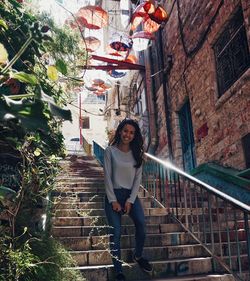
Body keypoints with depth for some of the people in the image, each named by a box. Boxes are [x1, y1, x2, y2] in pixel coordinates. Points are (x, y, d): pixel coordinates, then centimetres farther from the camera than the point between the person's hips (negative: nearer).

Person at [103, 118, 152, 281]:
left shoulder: (137, 153, 4)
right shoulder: (110, 151, -5)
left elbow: (138, 178, 2)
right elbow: (107, 177, -6)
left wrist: (130, 200, -6)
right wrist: (113, 200, -10)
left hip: (131, 194, 2)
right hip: (114, 195, -2)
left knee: (141, 224, -17)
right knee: (116, 233, -7)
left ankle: (138, 256, 11)